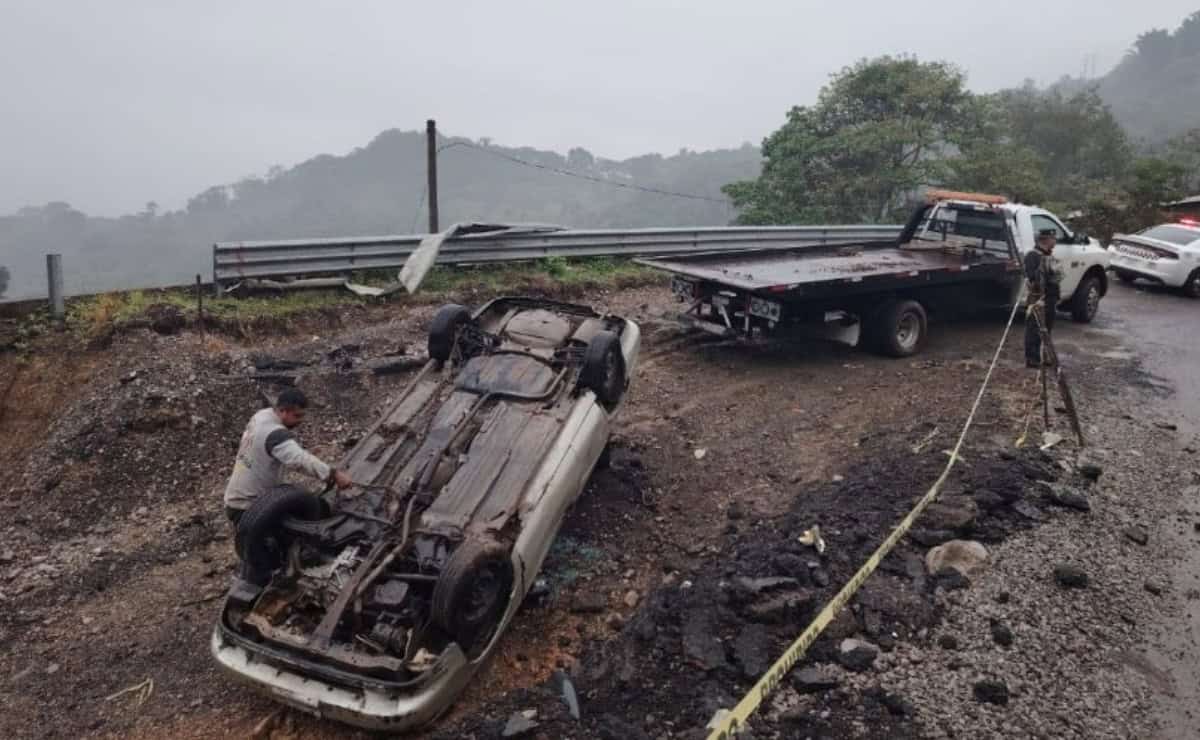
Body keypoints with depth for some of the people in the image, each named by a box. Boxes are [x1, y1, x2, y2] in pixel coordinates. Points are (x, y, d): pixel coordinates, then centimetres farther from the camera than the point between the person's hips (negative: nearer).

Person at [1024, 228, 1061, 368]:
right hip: (1039, 299, -10)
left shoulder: (1048, 256, 18)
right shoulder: (1033, 255, -14)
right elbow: (1032, 279, -24)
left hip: (1050, 299, 10)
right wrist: (1038, 299, -29)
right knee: (1035, 329, -6)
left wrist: (1056, 297, 23)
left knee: (1047, 329, 15)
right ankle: (1032, 359, -3)